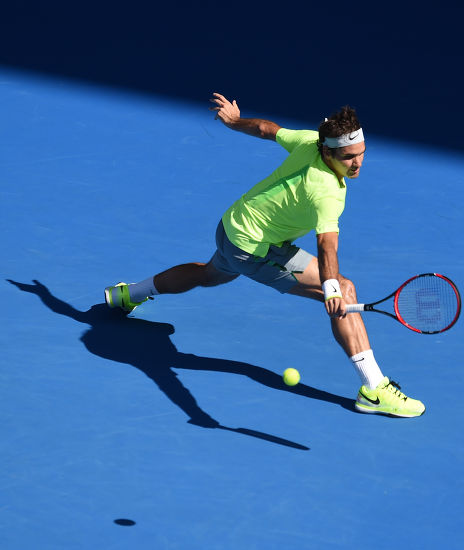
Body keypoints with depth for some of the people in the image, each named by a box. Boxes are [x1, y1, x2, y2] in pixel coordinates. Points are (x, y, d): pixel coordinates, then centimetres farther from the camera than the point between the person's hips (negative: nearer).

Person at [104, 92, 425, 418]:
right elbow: (326, 244, -50)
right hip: (255, 250, -9)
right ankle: (374, 389, -17)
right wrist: (330, 288, -64)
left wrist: (235, 120, 24)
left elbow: (266, 129, 6)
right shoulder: (325, 192, -34)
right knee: (344, 290, -17)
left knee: (211, 275, 41)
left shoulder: (310, 140, -11)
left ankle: (129, 294, 62)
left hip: (233, 224, 9)